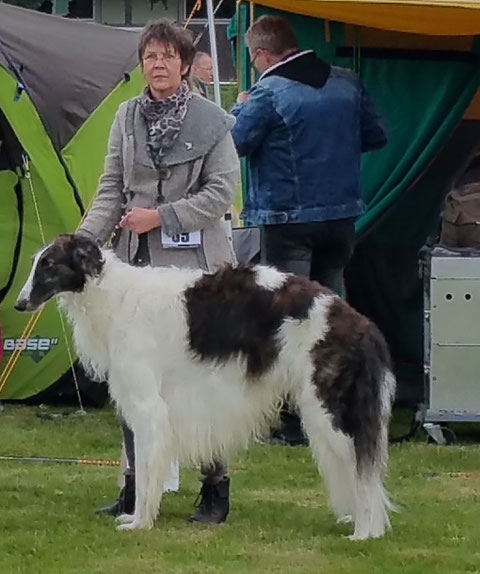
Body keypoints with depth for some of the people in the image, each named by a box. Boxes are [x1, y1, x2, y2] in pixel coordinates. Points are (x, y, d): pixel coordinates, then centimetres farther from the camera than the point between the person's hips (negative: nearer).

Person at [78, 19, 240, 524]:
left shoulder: (212, 121, -1)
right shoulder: (127, 117, 10)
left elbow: (221, 192, -4)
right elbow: (112, 190, 9)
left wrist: (162, 216, -10)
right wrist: (86, 238, -5)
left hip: (194, 265, -4)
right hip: (135, 262, 4)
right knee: (133, 377, 3)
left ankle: (215, 488, 6)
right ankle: (135, 487, 11)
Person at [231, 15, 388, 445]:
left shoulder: (269, 93, -14)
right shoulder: (347, 84, 5)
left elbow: (235, 143, -9)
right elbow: (377, 135, 12)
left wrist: (240, 108, 9)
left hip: (288, 221, -6)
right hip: (341, 216, 6)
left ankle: (295, 422, -3)